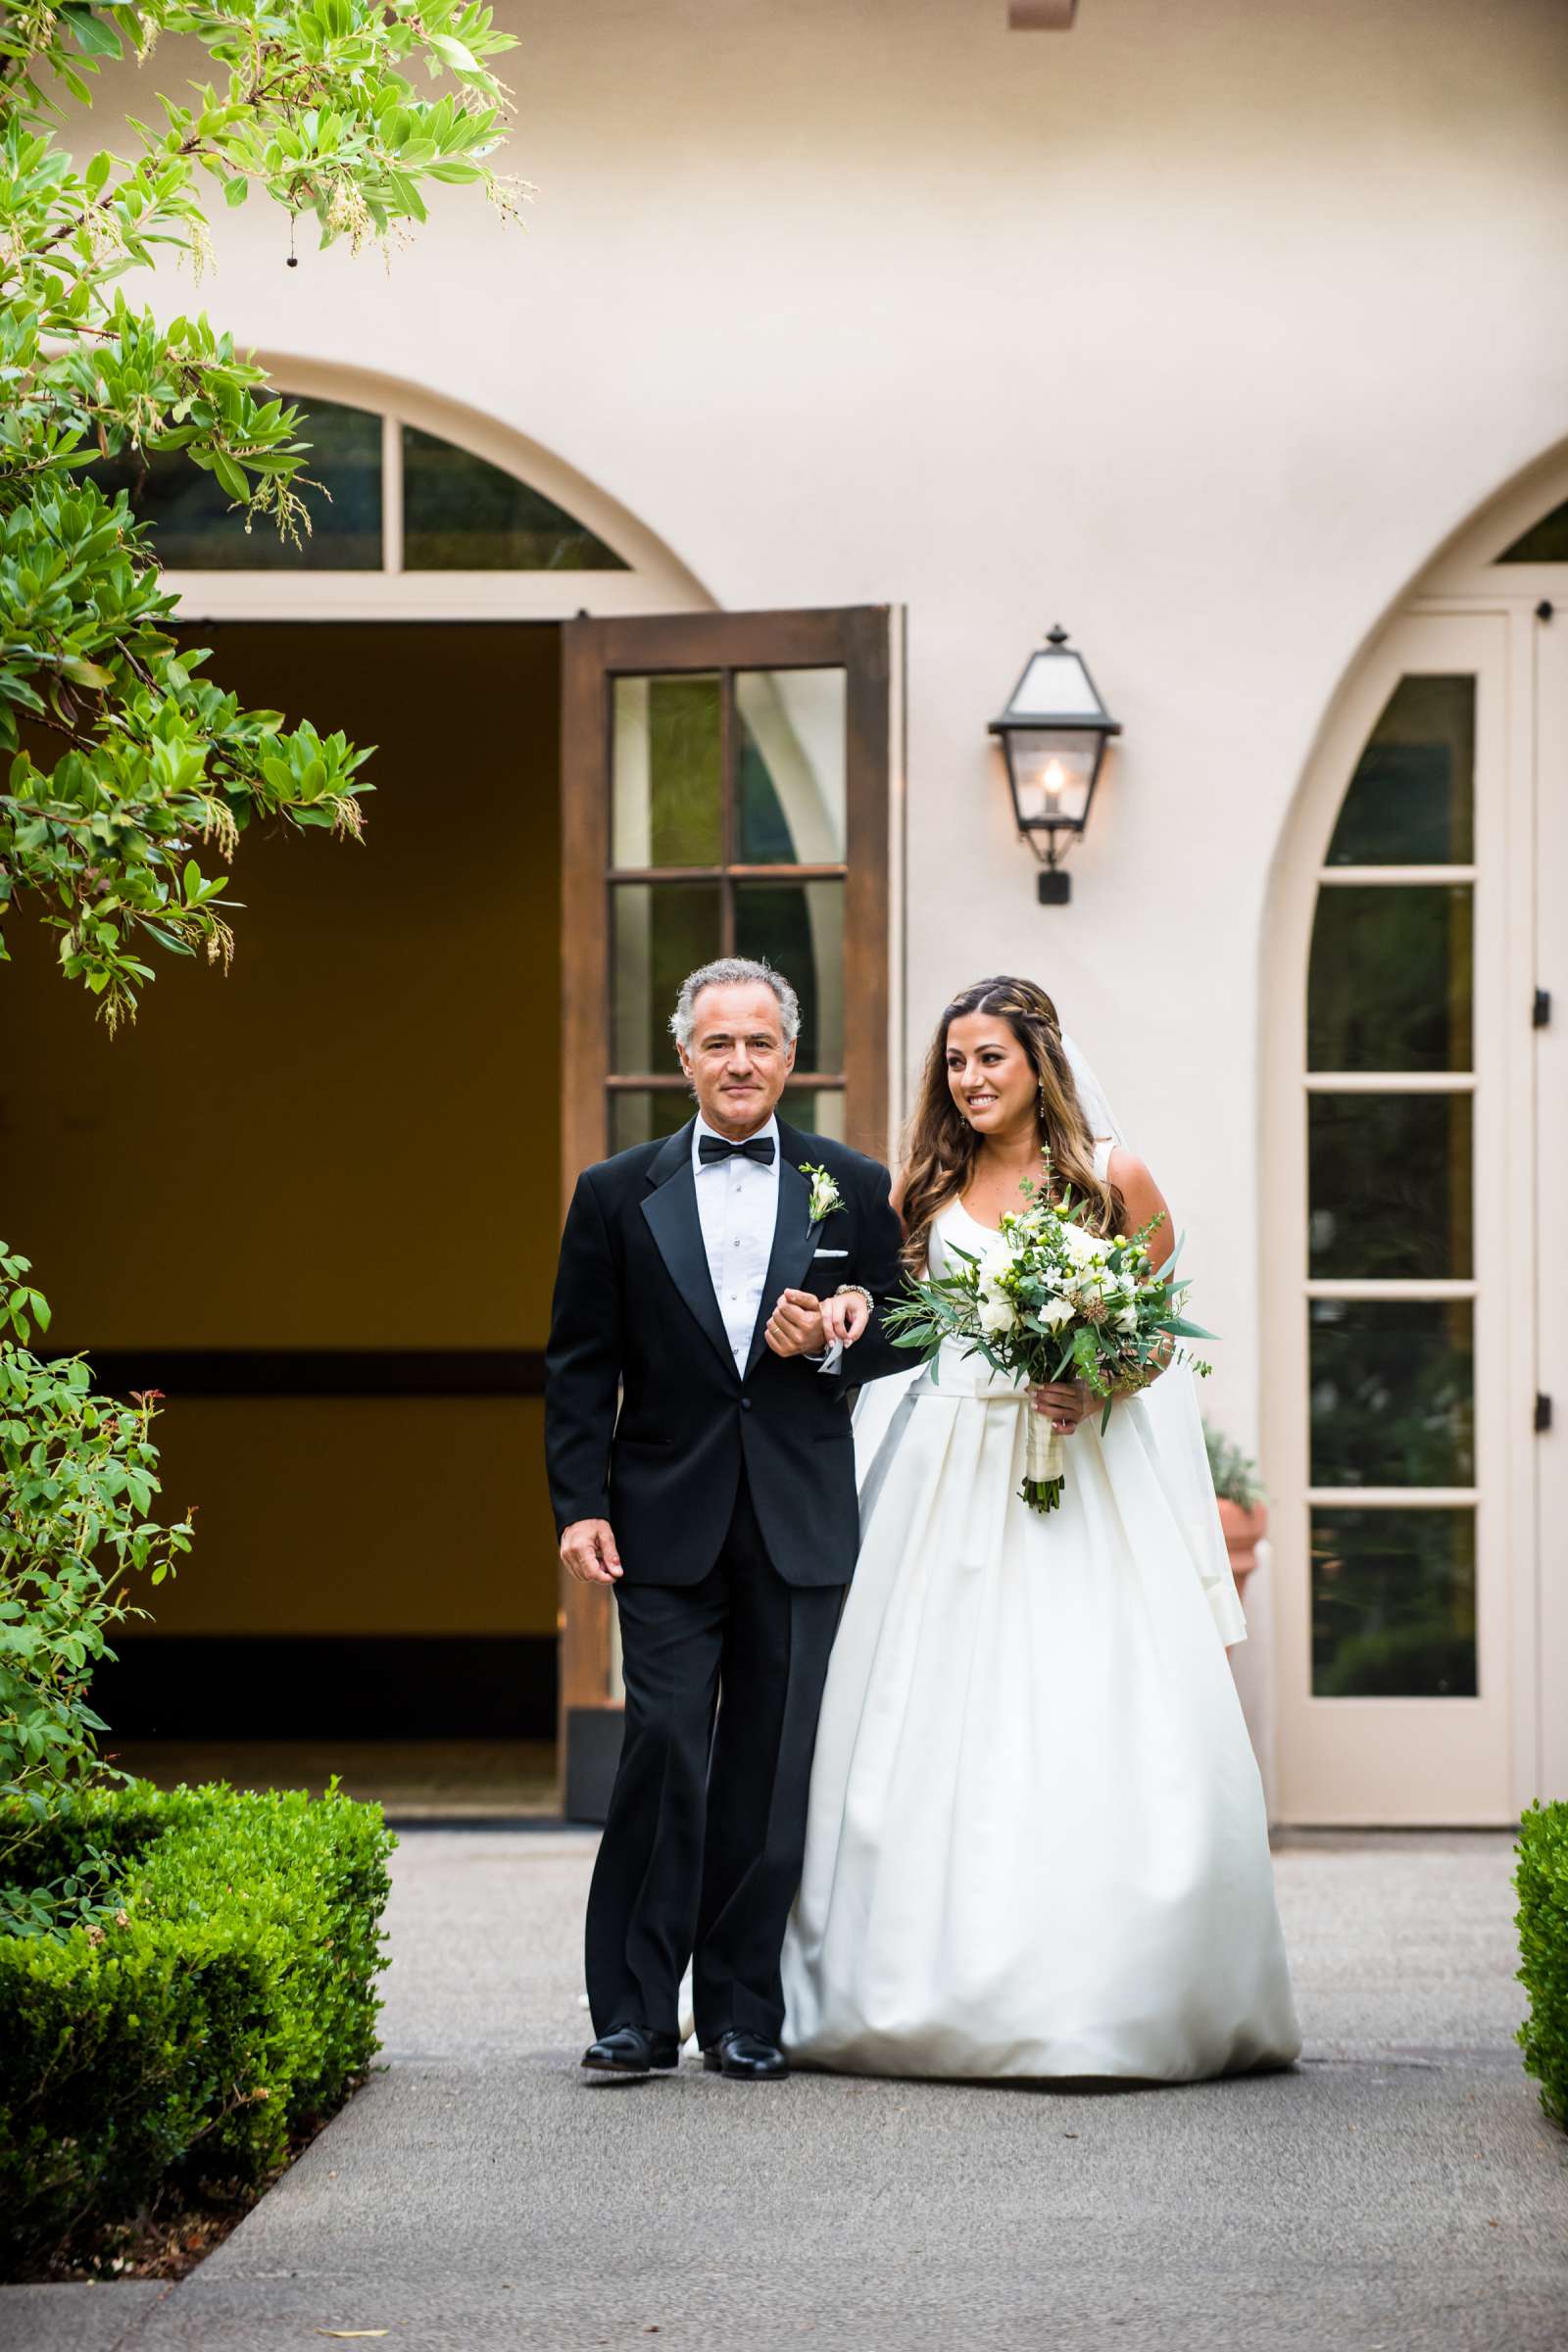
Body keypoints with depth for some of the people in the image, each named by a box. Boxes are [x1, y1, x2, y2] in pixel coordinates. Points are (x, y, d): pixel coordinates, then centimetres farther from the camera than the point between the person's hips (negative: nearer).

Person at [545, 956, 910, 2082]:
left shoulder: (855, 1187, 8)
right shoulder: (618, 1194, 7)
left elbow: (904, 1341, 13)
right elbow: (579, 1367, 6)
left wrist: (830, 1343, -8)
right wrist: (581, 1506, -4)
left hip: (803, 1525, 1)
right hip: (668, 1523, -1)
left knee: (772, 1773, 3)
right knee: (665, 1752, -9)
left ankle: (745, 2016, 11)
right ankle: (636, 2012, -4)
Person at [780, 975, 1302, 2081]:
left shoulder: (1112, 1176, 2)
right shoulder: (932, 1189, 11)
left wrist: (1102, 1385, -12)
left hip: (1087, 1475, -3)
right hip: (955, 1476, 3)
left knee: (1097, 1729, -8)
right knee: (943, 1727, -2)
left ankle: (1108, 1992, -4)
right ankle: (943, 1984, 3)